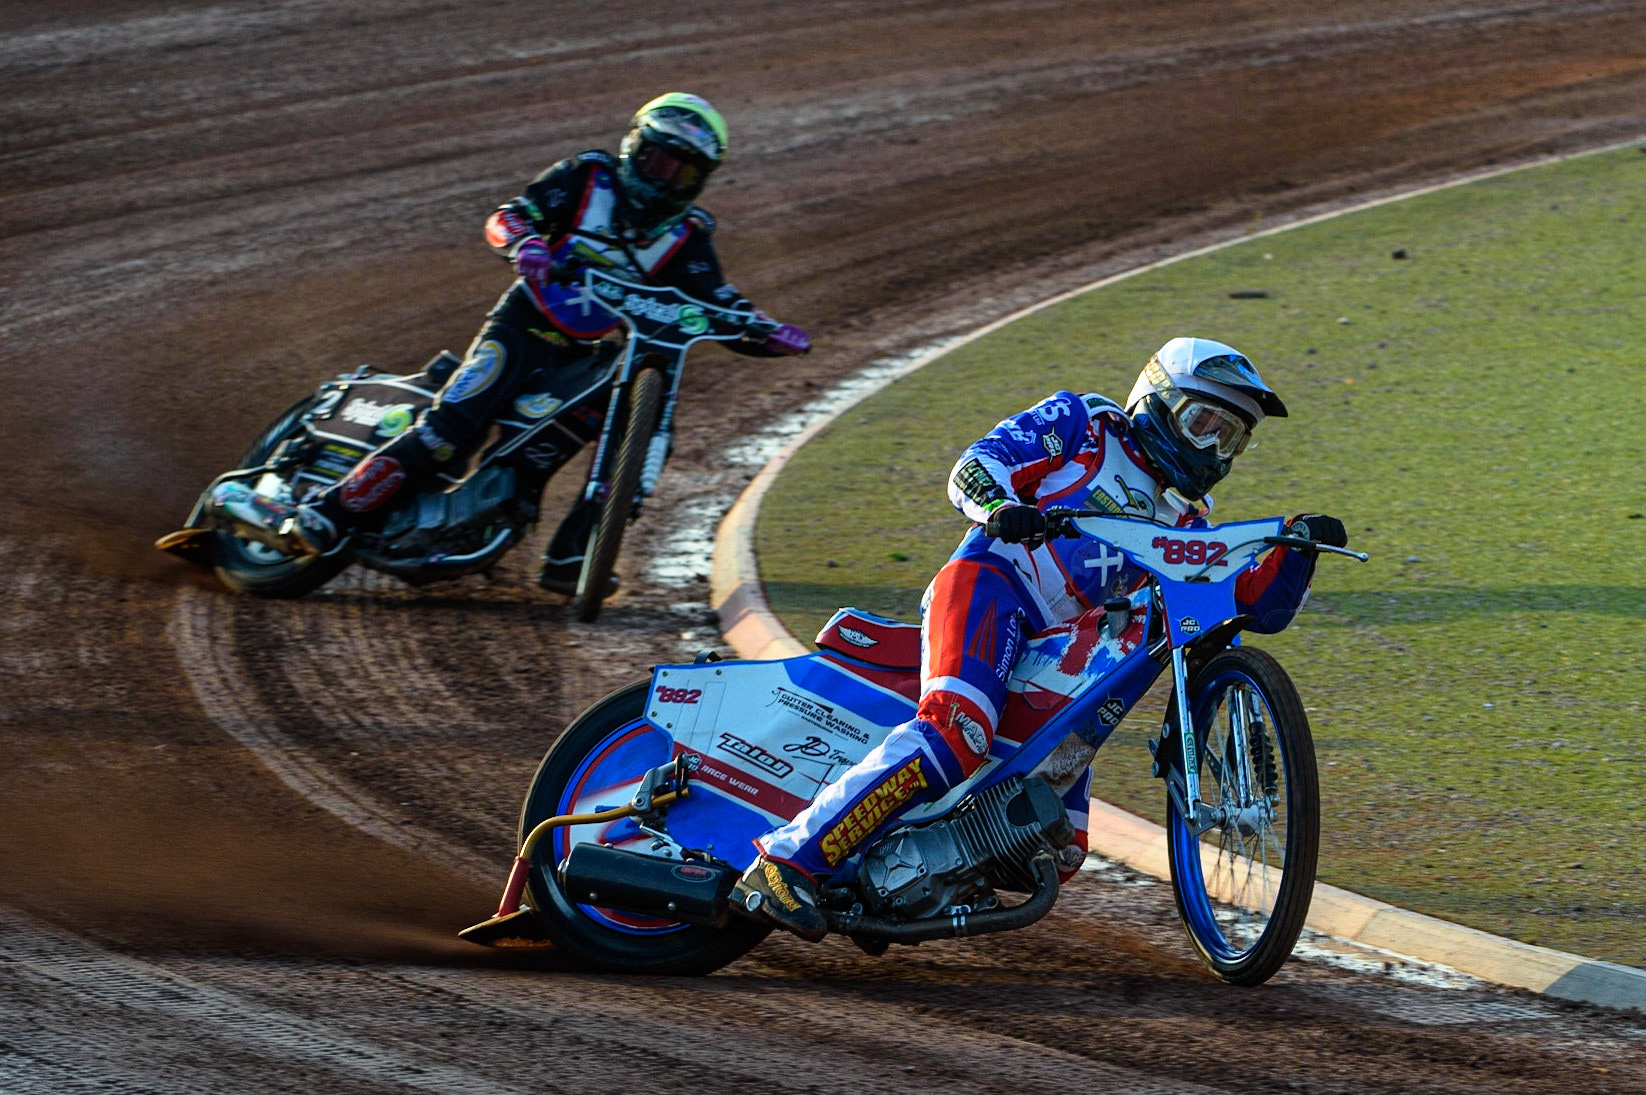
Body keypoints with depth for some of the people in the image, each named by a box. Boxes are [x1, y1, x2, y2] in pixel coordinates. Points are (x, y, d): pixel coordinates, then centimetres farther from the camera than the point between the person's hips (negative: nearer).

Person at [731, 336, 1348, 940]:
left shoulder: (1186, 526, 27)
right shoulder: (1083, 424, 12)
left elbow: (1261, 607, 22)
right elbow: (973, 468, 0)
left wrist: (1297, 549, 3)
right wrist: (1001, 508, -23)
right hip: (991, 591, -8)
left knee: (1056, 854, -1)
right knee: (955, 734, -35)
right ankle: (788, 861, -37)